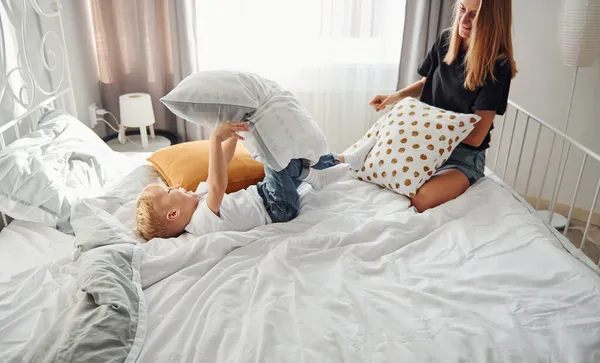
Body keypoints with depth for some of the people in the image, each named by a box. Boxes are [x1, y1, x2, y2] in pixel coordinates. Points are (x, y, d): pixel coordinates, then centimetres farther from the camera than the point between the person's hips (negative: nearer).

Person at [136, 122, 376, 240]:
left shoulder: (200, 196, -3)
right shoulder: (204, 220, -31)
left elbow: (218, 170, 5)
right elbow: (218, 186, -50)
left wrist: (232, 136, -4)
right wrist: (216, 138, -51)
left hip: (260, 193, 9)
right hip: (278, 207, -9)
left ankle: (346, 160, 20)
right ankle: (313, 177, 1)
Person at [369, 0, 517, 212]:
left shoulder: (497, 65, -18)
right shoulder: (446, 40, -1)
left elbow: (476, 136, -18)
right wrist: (397, 96, 0)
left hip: (465, 155, -5)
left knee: (421, 200, -32)